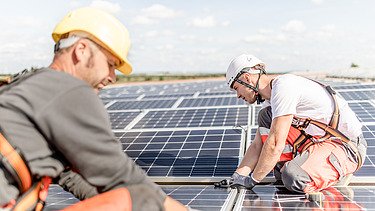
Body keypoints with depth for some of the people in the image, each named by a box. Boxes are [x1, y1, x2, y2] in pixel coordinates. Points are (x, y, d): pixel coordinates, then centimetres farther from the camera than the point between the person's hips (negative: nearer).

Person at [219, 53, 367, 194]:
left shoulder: (283, 86, -21)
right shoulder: (270, 99, 9)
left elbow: (276, 145, -24)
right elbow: (257, 145, 9)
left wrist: (252, 180, -15)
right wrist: (237, 177, -1)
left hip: (347, 145, -9)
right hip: (318, 140, 9)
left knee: (293, 177, -31)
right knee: (265, 116, 1)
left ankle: (340, 170, -3)